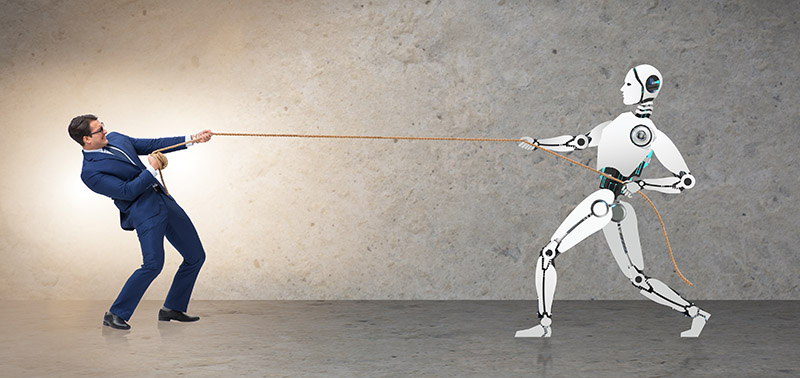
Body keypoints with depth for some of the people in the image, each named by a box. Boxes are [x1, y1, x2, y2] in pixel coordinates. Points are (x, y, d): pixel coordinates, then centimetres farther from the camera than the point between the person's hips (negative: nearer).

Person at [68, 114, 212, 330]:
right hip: (144, 213, -9)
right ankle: (116, 315, -8)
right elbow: (127, 191, -18)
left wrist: (192, 139, 14)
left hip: (165, 200, 9)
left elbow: (151, 145, 18)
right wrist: (152, 169, -16)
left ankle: (173, 308, 21)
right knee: (153, 264, -24)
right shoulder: (90, 172, -12)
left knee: (196, 256, 9)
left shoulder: (115, 139, 12)